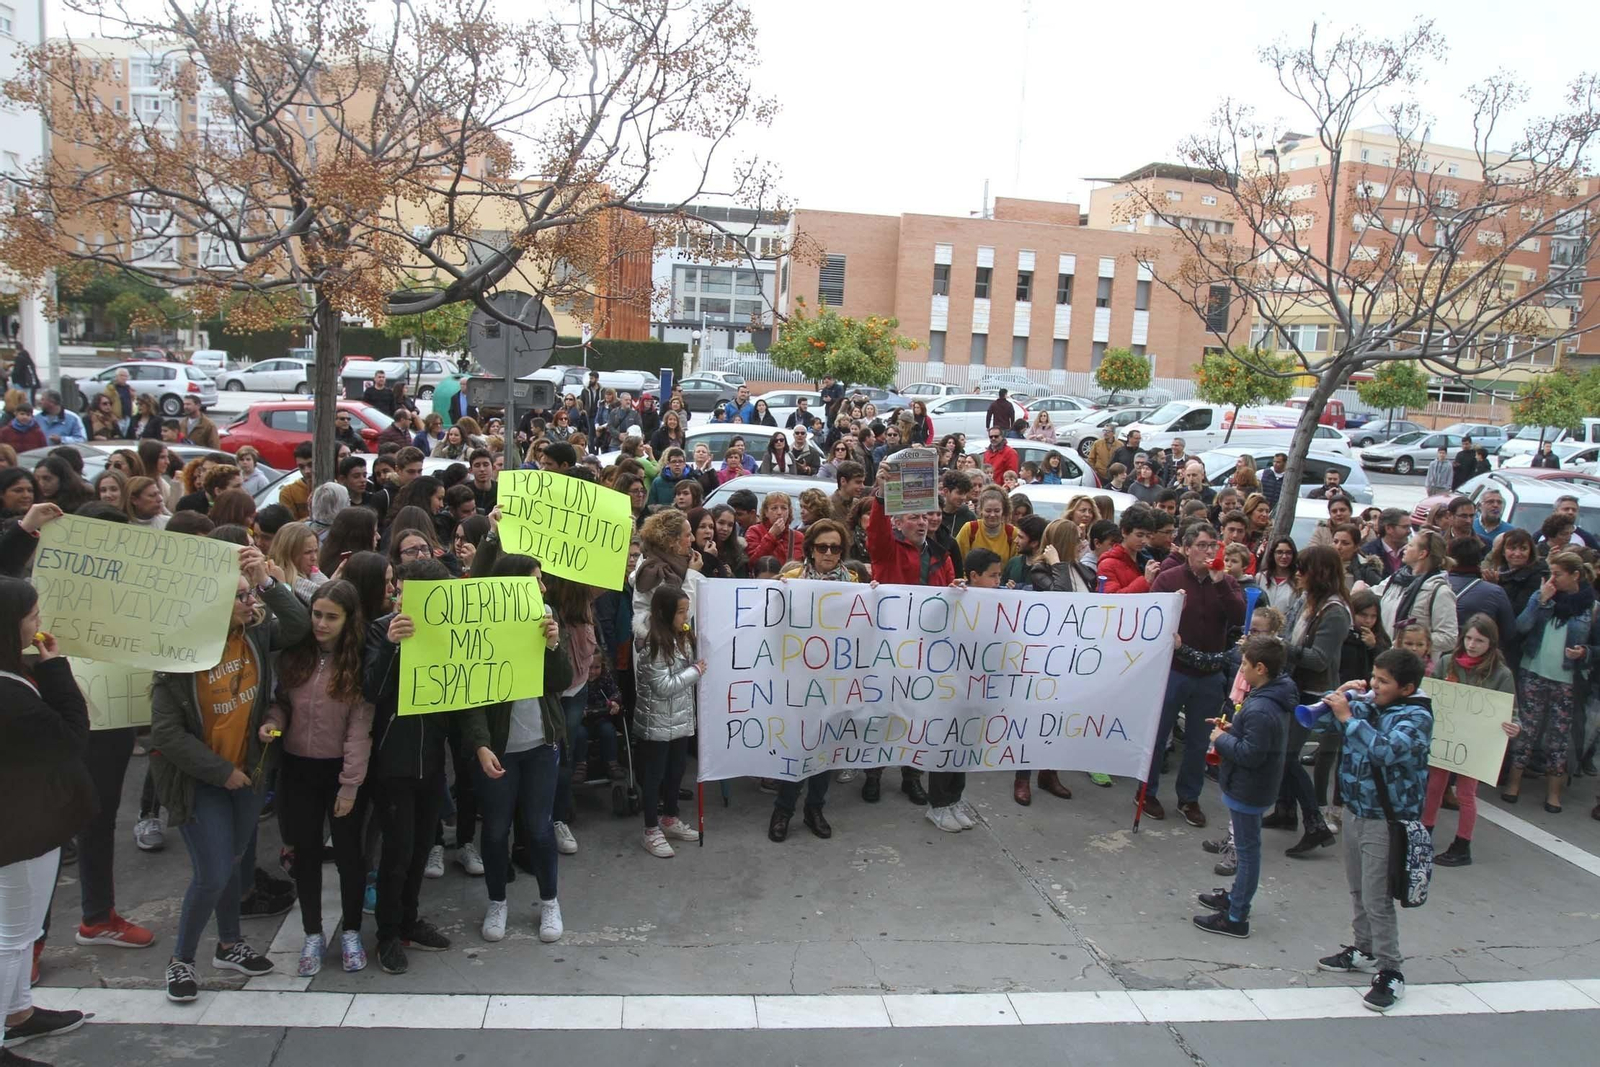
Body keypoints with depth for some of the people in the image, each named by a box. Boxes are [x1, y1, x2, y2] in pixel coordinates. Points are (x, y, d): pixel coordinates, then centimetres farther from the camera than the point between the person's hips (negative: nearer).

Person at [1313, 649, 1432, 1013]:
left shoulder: (1416, 717, -18)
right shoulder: (1366, 704, -1)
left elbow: (1385, 750, -36)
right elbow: (1317, 718, 6)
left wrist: (1347, 717, -31)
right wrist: (1341, 695, -10)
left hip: (1386, 820, -7)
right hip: (1355, 811, 7)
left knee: (1377, 898, -2)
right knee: (1358, 890, 20)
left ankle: (1390, 973, 10)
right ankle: (1364, 950, 36)